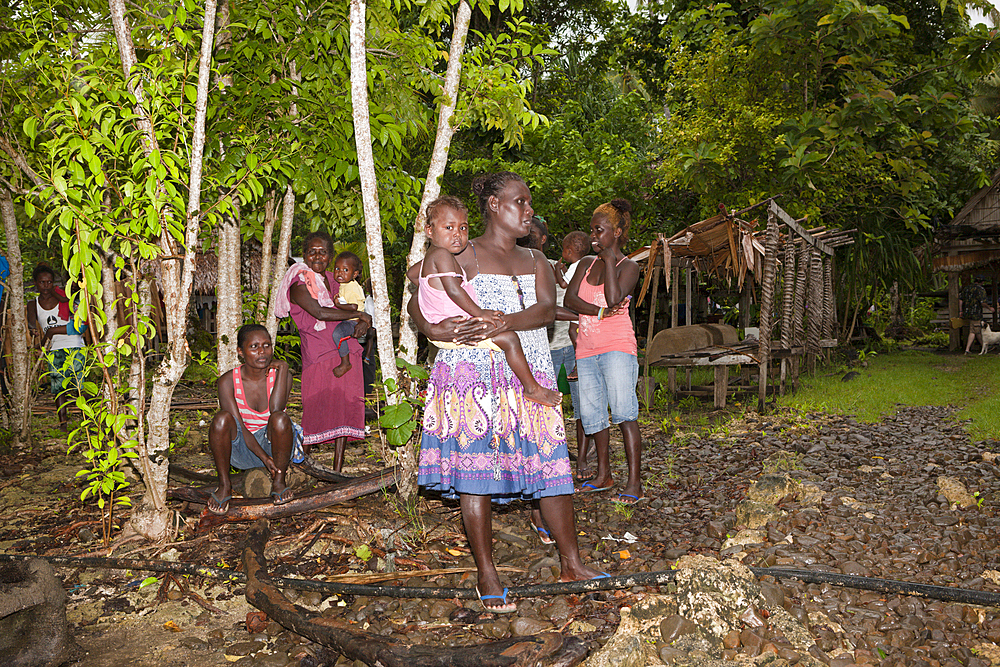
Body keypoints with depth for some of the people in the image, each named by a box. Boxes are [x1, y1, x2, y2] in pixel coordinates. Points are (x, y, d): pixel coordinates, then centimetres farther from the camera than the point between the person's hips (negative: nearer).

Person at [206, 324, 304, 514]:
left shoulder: (281, 375, -10)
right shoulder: (228, 381, -11)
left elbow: (275, 409, -29)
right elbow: (237, 426, -17)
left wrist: (282, 368, -25)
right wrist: (263, 457, -29)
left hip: (273, 445, 0)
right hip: (241, 451, 1)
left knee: (280, 419, -33)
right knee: (222, 418, -29)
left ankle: (279, 481, -11)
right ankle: (224, 485, -12)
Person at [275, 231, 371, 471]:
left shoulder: (332, 280, 18)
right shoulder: (299, 283, -3)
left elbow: (348, 306, 22)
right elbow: (319, 312, -17)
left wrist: (362, 322, -3)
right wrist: (359, 315, -11)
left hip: (346, 351, 6)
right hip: (317, 354, -6)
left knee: (345, 406, 2)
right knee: (317, 409, -9)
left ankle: (337, 469, 8)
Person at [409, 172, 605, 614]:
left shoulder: (534, 260, 18)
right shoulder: (463, 256, 3)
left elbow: (546, 308, 0)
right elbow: (417, 304, 1)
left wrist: (501, 323, -18)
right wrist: (433, 329, -21)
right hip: (474, 375, -4)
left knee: (550, 466, 5)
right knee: (475, 467, -3)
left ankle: (571, 564, 18)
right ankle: (486, 575, 8)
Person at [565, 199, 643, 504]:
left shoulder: (628, 266, -1)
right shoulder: (586, 264, 15)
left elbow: (614, 299, -19)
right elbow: (570, 298, 0)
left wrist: (610, 258, -12)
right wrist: (599, 311, -17)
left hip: (617, 346, -6)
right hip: (586, 349, 6)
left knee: (623, 411, -14)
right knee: (591, 412, 8)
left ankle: (634, 482, -11)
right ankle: (603, 475, 21)